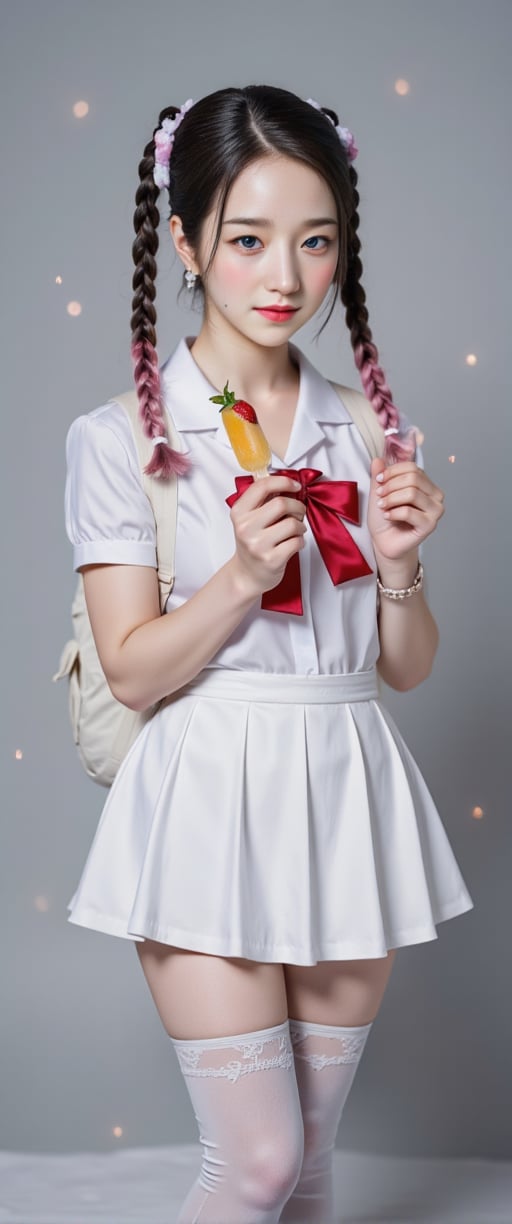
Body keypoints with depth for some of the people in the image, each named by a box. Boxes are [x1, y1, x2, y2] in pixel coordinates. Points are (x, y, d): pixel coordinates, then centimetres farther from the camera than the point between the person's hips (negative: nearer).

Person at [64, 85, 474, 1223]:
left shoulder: (369, 431, 5)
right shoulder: (122, 437, -6)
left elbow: (407, 667, 7)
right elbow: (134, 669, -7)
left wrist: (395, 562, -11)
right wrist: (242, 574, -20)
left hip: (348, 798, 4)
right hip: (211, 798, -4)